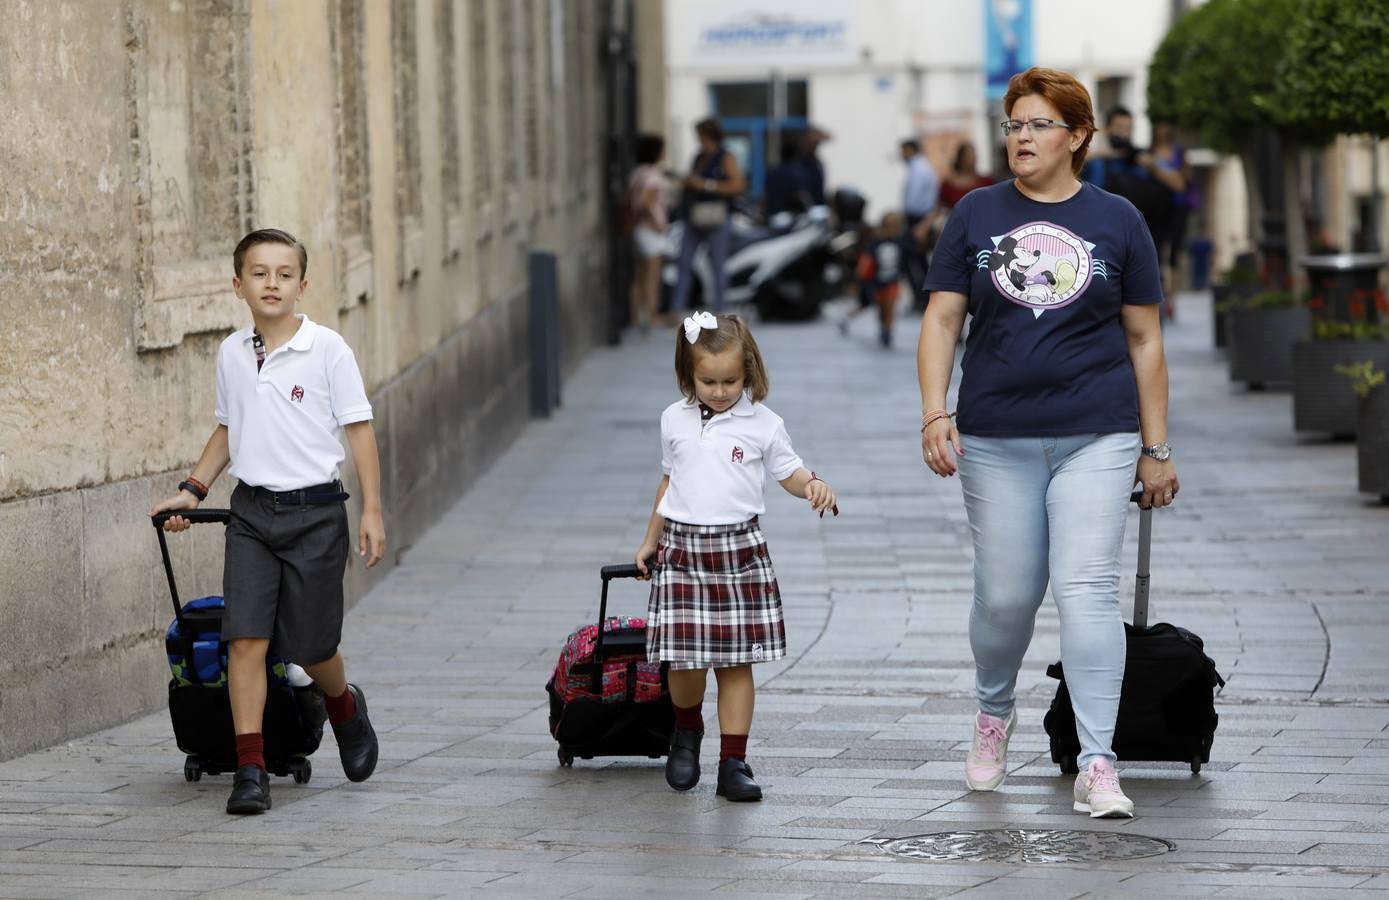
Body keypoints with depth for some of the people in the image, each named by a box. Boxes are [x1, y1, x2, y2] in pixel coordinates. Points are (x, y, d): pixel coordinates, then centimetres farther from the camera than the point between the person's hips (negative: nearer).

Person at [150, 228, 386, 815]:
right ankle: (250, 770, -7)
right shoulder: (232, 354, 7)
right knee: (246, 638, -9)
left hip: (314, 511, -3)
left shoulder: (326, 349, -6)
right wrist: (191, 492, 13)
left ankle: (346, 708, 38)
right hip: (252, 510, 3)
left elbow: (359, 430, -3)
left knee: (310, 646, 4)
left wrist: (372, 511, -7)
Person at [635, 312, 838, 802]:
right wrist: (649, 541, 24)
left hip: (739, 550, -1)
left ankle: (733, 764, 4)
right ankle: (687, 731, 29)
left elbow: (789, 471, 6)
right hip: (682, 548, 1)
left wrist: (814, 485, -17)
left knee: (736, 661, 0)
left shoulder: (762, 424, 0)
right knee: (684, 659, -2)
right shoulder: (675, 420, 7)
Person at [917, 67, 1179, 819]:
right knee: (1005, 595, 6)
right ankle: (994, 712, 36)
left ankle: (1097, 767, -9)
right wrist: (934, 411, -10)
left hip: (1095, 437, -1)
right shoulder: (977, 214, 5)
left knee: (1087, 590, -10)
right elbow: (942, 318, 3)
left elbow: (1144, 340, 6)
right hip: (996, 439, 1)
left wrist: (1156, 448, 5)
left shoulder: (1116, 221, 3)